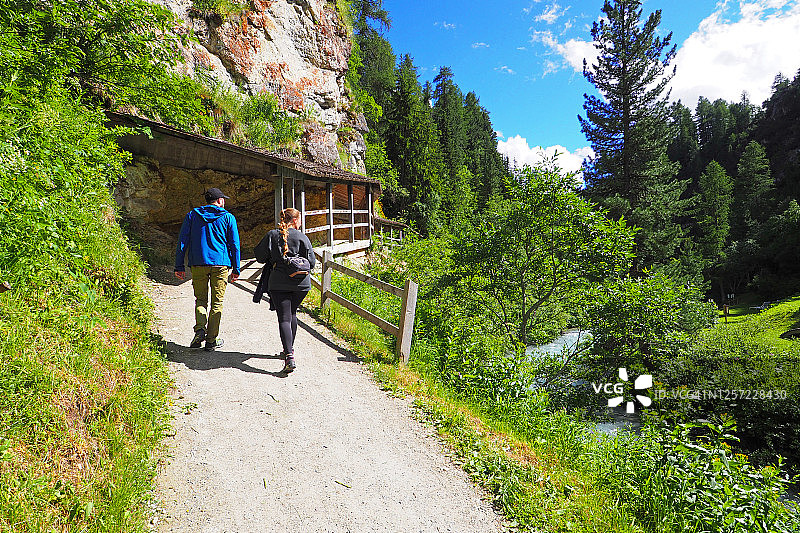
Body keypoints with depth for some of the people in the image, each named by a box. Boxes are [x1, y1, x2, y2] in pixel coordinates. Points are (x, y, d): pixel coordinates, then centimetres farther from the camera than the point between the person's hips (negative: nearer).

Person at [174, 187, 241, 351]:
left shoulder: (192, 215, 9)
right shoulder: (228, 218, 4)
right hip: (220, 264, -1)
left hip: (198, 264, 2)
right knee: (217, 302, 5)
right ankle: (211, 340, 7)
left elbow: (182, 241, 6)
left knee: (200, 299, 15)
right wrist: (236, 269, 6)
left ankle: (200, 328, -9)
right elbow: (234, 244, 2)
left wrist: (179, 266, 8)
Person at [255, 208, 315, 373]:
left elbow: (259, 255, 5)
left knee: (284, 318, -4)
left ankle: (289, 357, -17)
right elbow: (312, 262, -1)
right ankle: (289, 348, 33)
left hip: (278, 283, -1)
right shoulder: (302, 237, -1)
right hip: (301, 283, 1)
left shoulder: (272, 235, 2)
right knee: (292, 313, 22)